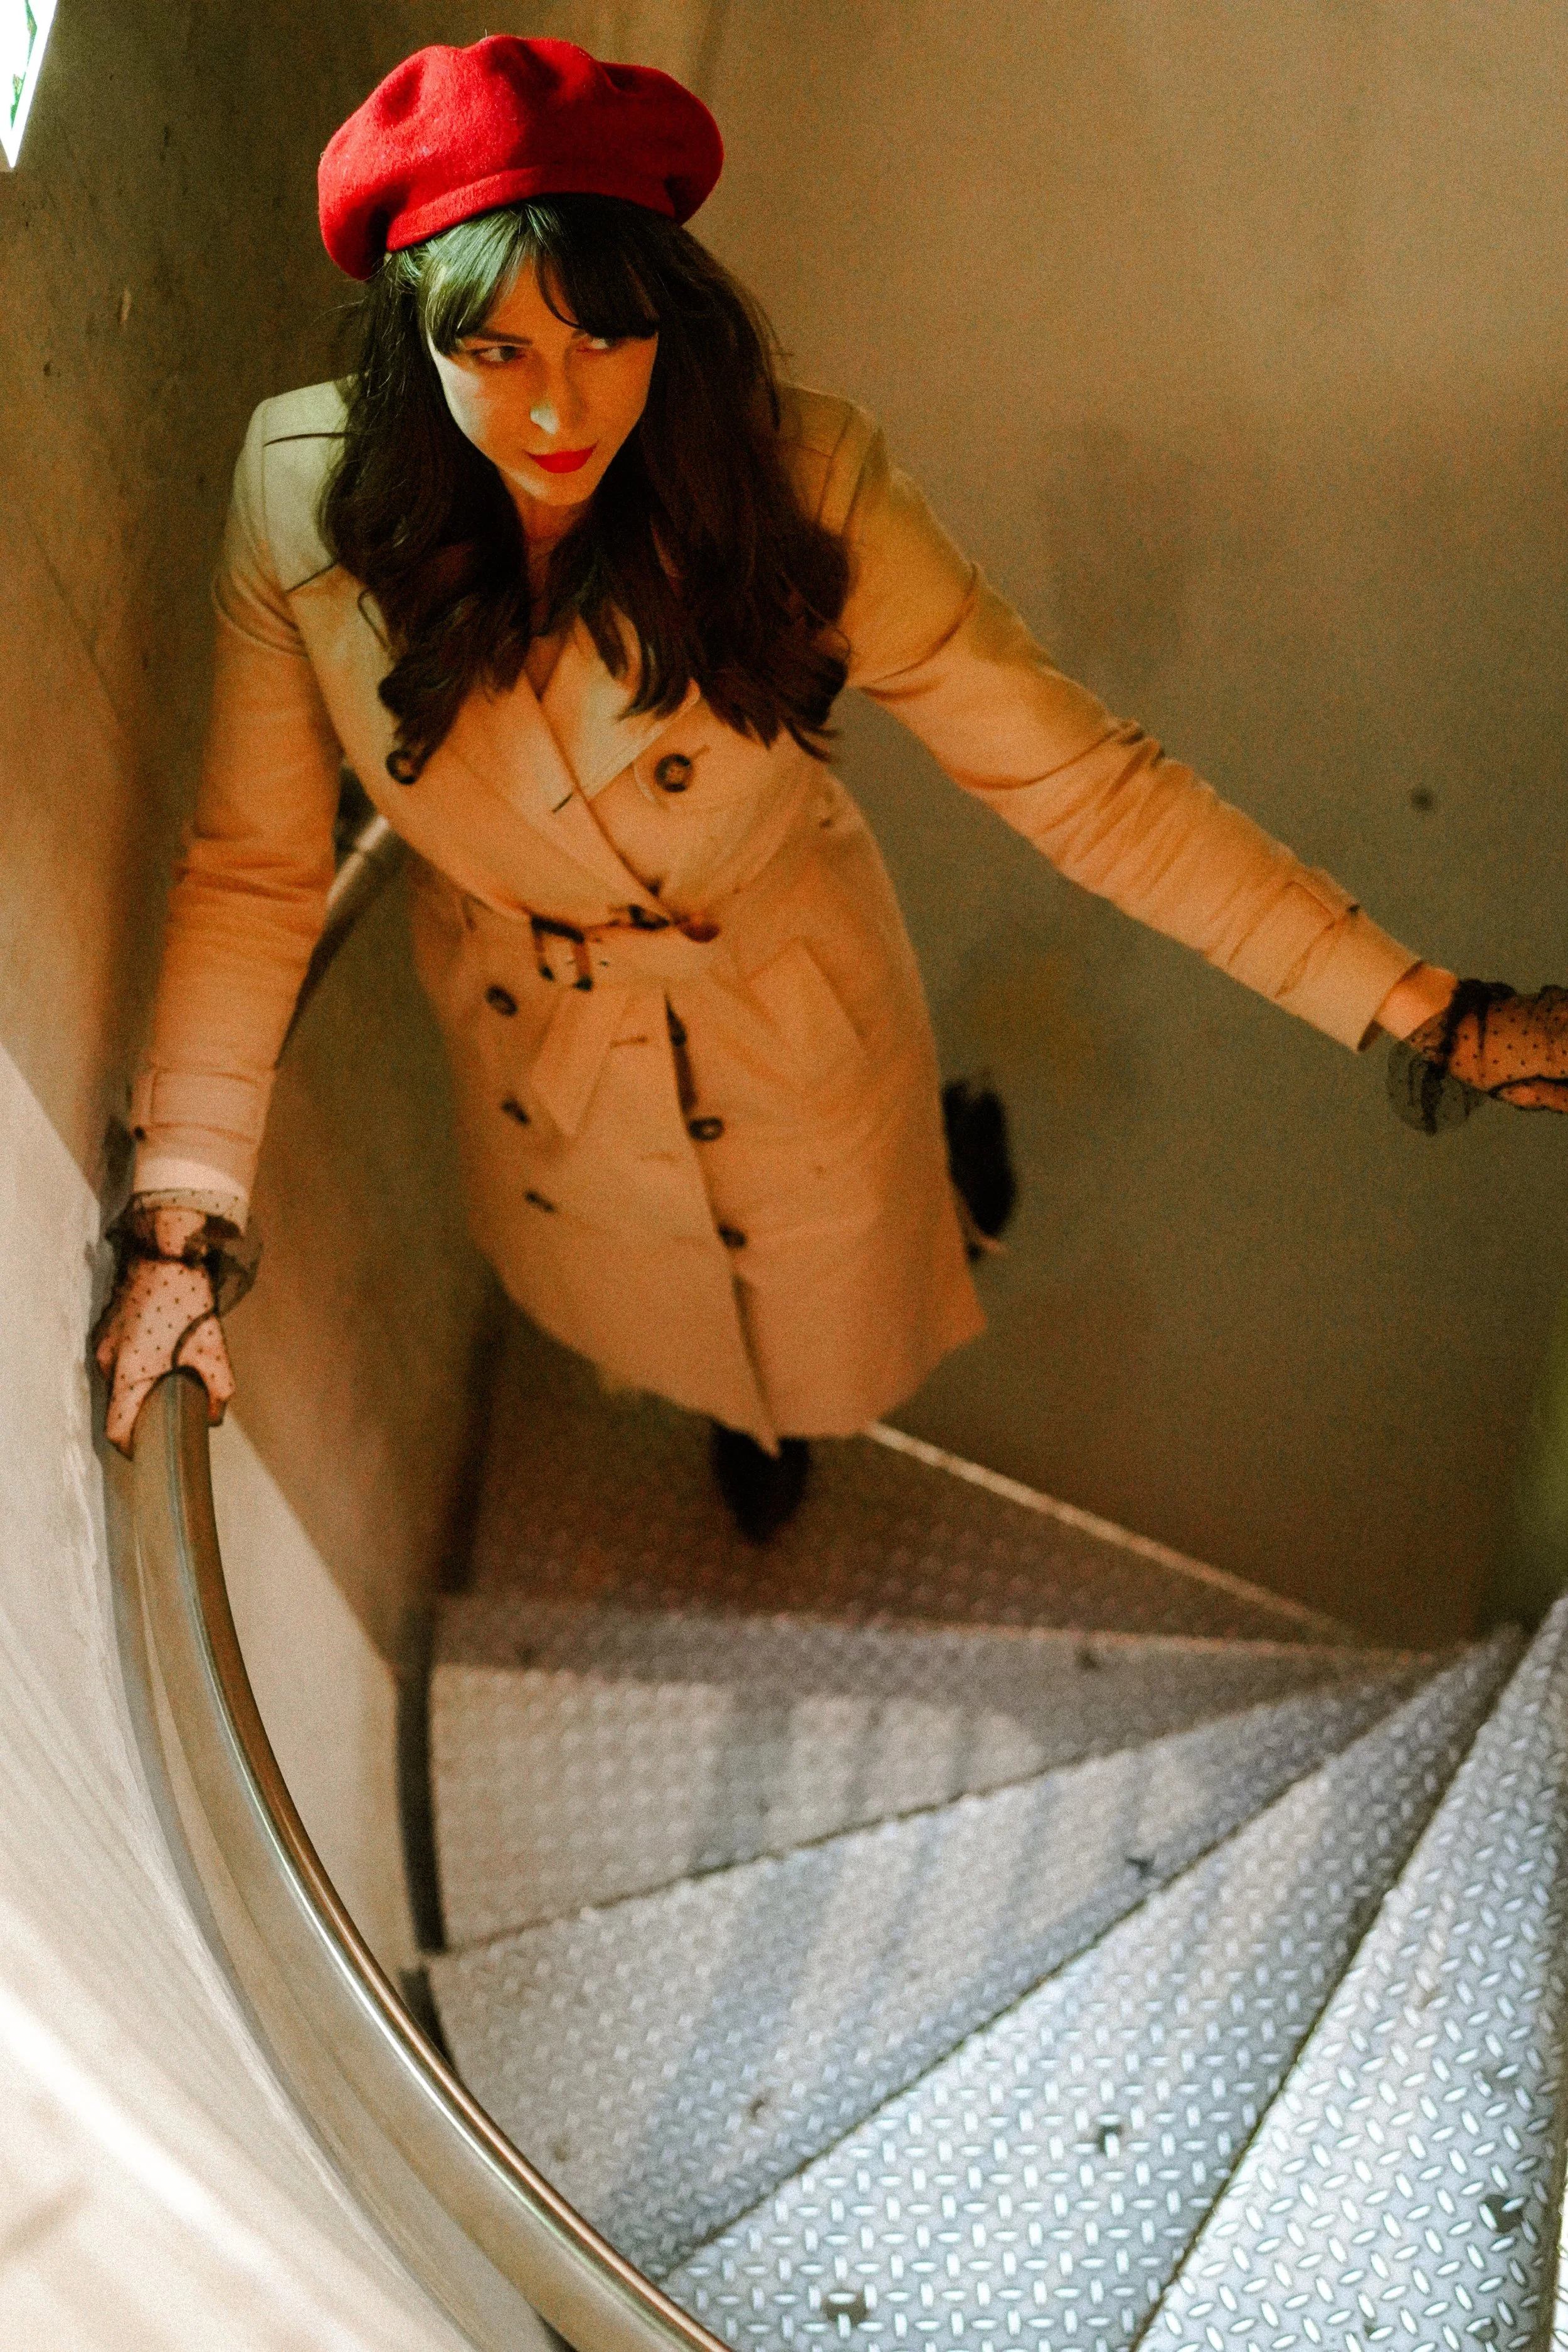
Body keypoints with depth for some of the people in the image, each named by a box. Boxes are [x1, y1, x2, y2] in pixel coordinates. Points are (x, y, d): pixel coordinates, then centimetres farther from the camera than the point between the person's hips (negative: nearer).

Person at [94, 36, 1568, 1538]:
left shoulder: (791, 482, -31)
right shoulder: (306, 502, -27)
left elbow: (1073, 776, -28)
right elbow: (254, 864, -16)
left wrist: (1423, 1014, -31)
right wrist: (177, 1226, -19)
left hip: (796, 1039, -2)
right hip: (535, 1061, 2)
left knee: (832, 1347, 26)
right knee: (633, 1304, 32)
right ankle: (727, 1407, 70)